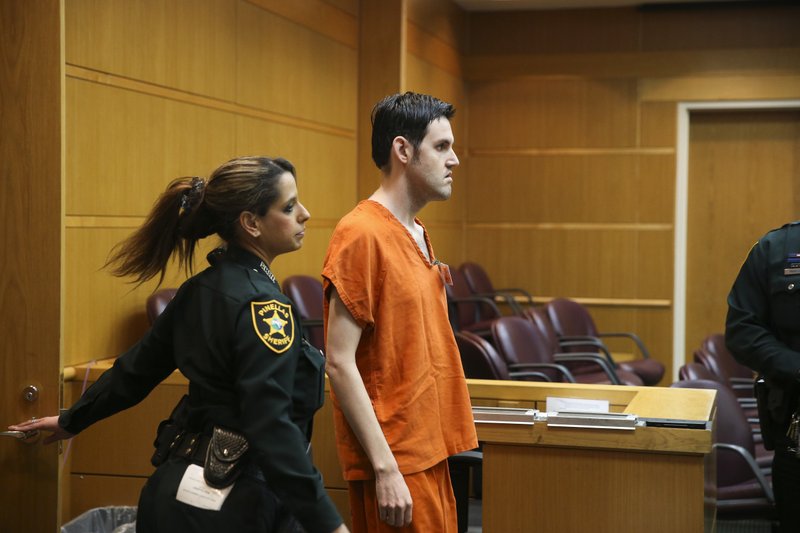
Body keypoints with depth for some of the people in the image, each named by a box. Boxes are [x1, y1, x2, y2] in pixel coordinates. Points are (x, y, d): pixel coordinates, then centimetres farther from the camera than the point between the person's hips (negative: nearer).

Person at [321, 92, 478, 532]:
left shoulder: (417, 234, 12)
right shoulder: (362, 234, -15)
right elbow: (339, 363, -18)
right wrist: (385, 468, -20)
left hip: (427, 453, 9)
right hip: (395, 463, -9)